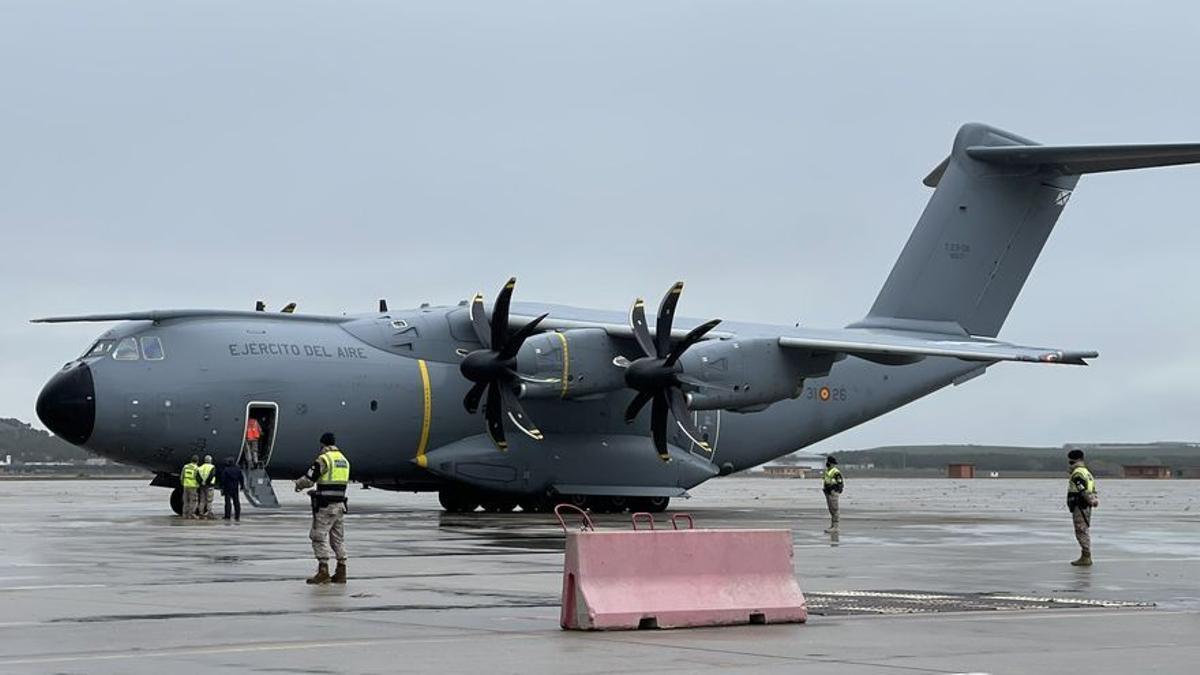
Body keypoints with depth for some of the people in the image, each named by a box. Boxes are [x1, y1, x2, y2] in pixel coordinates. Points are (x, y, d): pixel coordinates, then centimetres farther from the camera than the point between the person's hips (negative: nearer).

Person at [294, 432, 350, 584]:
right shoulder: (344, 460, 14)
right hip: (340, 505, 7)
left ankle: (323, 571, -9)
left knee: (318, 537, -2)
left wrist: (298, 484, 10)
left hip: (326, 506, -7)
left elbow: (309, 479, -13)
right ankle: (341, 572, 13)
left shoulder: (323, 459, -11)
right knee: (337, 539, 13)